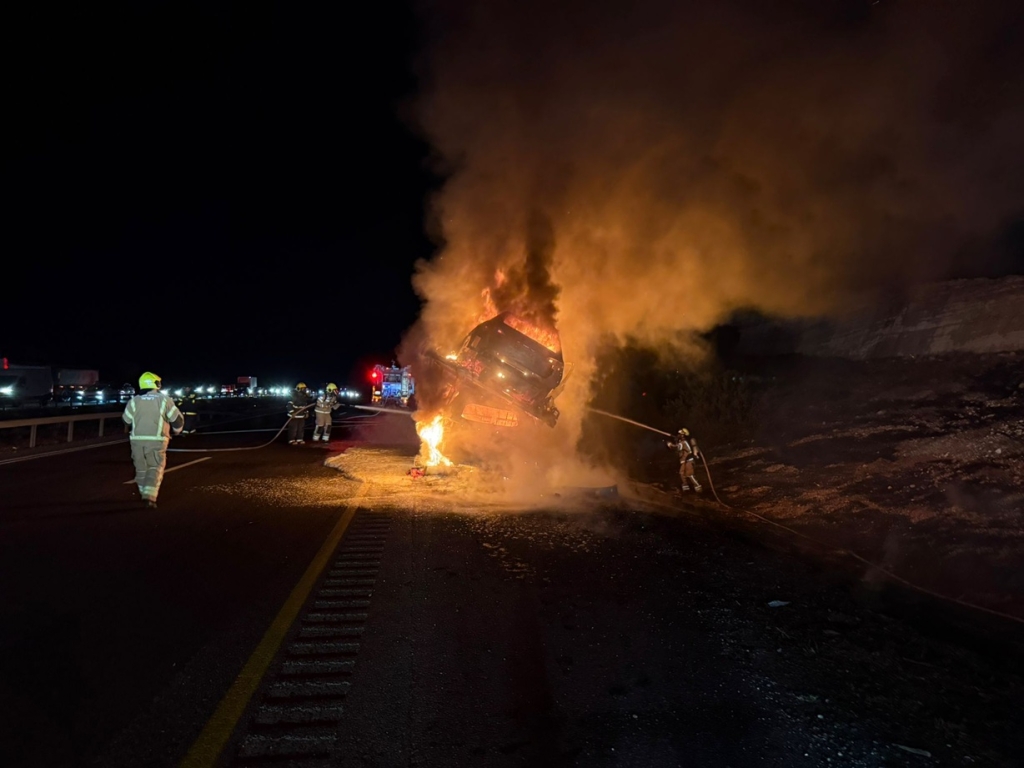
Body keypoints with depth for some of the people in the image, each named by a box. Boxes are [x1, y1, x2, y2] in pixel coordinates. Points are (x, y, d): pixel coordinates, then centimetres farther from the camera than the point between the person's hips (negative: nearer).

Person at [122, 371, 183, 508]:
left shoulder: (134, 401, 4)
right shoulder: (165, 400, -2)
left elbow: (126, 422, 13)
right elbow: (177, 420, 2)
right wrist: (177, 430, 23)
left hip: (137, 440, 3)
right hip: (156, 441, -3)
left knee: (141, 468, 17)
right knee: (155, 469, 3)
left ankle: (145, 494, 28)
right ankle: (150, 497, -10)